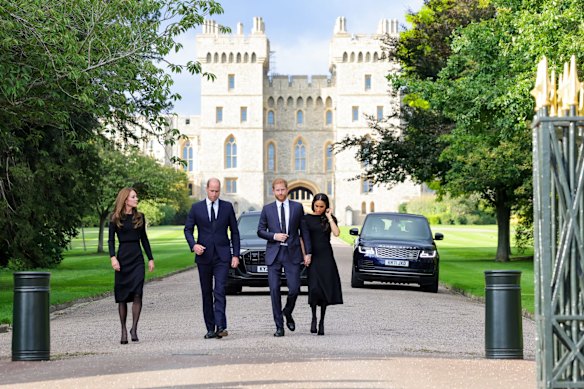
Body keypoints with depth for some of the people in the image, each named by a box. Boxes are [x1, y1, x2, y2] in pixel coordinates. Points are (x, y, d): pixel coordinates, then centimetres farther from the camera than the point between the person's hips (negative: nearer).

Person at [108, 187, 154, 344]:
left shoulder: (140, 217, 10)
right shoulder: (115, 218, 1)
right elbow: (111, 240, 0)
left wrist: (150, 258, 12)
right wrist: (113, 257, -14)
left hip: (137, 258, 2)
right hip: (122, 258, -2)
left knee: (137, 294, -13)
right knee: (122, 297, 2)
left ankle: (134, 328, -9)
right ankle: (123, 330, 11)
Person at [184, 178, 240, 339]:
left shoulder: (227, 207, 5)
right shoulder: (196, 208, 5)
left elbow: (234, 232, 8)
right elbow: (188, 229, 8)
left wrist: (236, 255, 0)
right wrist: (193, 245, -11)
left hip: (222, 256, -2)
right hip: (204, 256, 2)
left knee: (219, 291, -14)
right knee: (206, 293, 6)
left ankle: (221, 326, -20)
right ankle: (210, 328, 11)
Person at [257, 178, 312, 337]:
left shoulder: (297, 207, 7)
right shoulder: (267, 209, 8)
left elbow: (304, 230, 7)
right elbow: (260, 231, 9)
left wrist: (308, 252, 2)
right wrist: (274, 236, -10)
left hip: (292, 253, 0)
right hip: (274, 254, 0)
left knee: (294, 289, -7)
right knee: (274, 290, -3)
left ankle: (287, 312, 25)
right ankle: (279, 326, 4)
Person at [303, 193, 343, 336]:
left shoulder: (330, 218, 8)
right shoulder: (307, 218, 5)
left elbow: (336, 233, -9)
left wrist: (329, 217, -6)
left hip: (326, 256, 1)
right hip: (313, 256, -1)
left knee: (325, 289, -1)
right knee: (314, 288, -15)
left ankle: (321, 321, 7)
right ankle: (314, 318, 3)